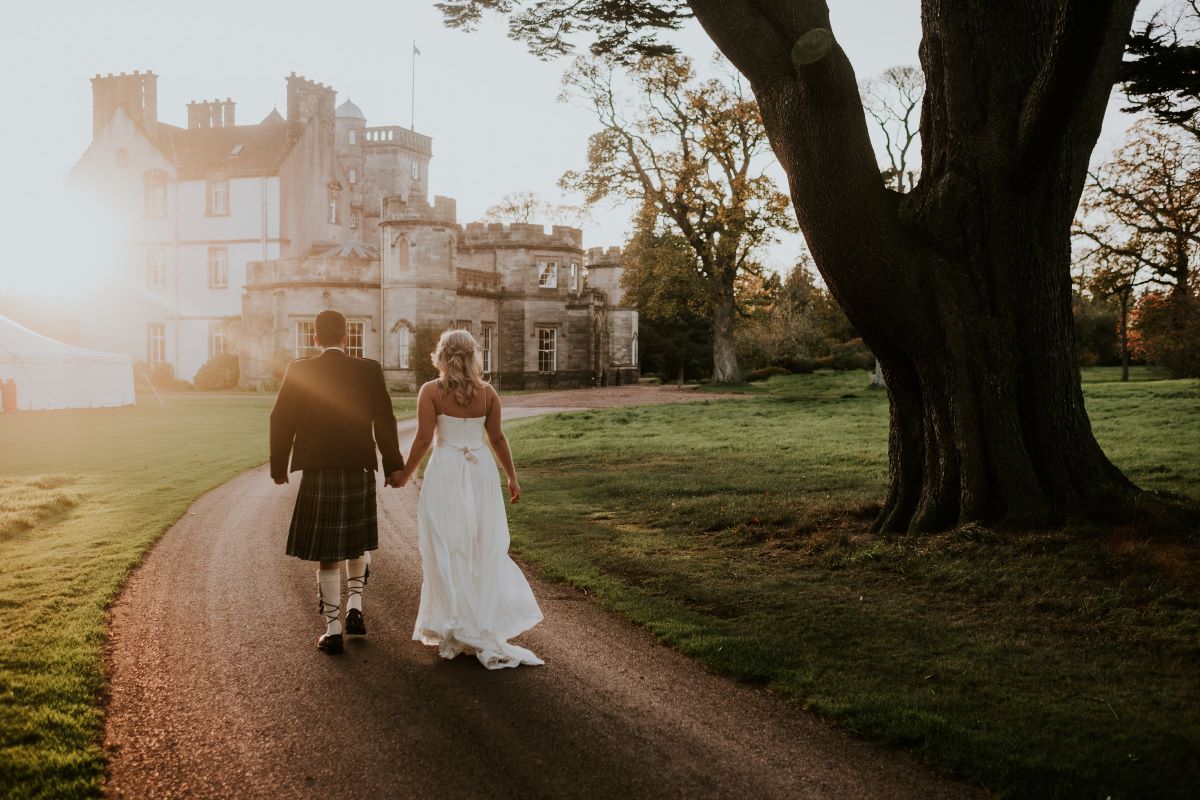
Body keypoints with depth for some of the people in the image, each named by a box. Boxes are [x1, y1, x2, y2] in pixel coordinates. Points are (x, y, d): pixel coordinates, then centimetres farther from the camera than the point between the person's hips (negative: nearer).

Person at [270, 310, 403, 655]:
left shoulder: (299, 371, -4)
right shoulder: (368, 370, -3)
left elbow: (281, 421, -4)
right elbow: (384, 421, -6)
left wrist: (278, 466, 7)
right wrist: (393, 466, 1)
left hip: (317, 472, -1)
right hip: (359, 471, 1)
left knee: (327, 553, 6)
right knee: (358, 541, 24)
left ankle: (333, 631, 7)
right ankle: (355, 607, 14)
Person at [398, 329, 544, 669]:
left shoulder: (431, 391, -8)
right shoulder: (487, 392, 0)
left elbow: (424, 439, -10)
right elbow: (497, 439, 2)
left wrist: (405, 474, 3)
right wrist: (512, 476, 13)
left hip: (445, 474, -3)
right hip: (482, 473, 3)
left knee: (447, 551, 6)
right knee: (483, 548, 15)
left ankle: (454, 629, 11)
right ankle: (487, 624, 20)